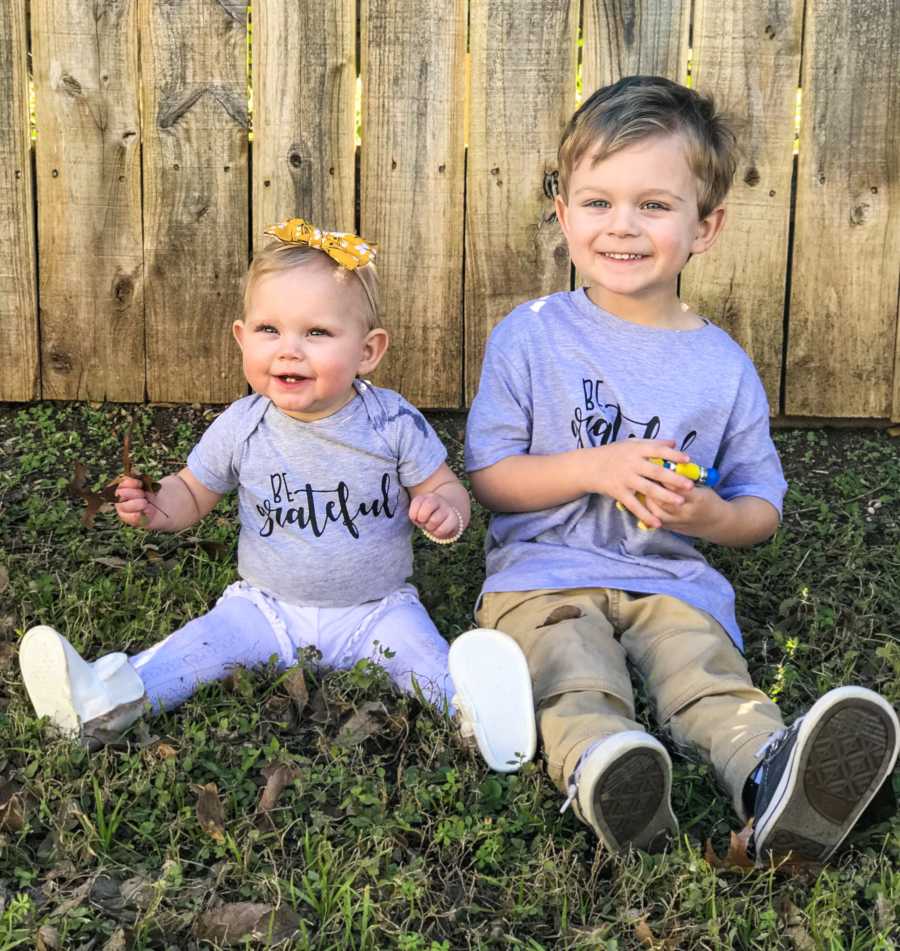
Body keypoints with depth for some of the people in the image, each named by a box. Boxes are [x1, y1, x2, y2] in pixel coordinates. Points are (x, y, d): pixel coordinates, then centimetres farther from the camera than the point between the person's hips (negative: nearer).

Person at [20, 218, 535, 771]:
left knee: (424, 657, -27)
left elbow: (444, 487, -2)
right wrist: (159, 510, -17)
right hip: (267, 605, 1)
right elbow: (194, 493, 7)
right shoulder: (241, 429, -8)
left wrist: (447, 511, -27)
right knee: (207, 643, -20)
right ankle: (111, 698, -31)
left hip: (377, 607, -1)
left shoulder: (396, 425, -13)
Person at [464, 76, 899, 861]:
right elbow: (486, 476, 0)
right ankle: (602, 772, -56)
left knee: (715, 679, -28)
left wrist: (710, 514, -12)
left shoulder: (723, 366, 7)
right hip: (545, 569, 0)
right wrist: (598, 468, -14)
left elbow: (762, 507, 12)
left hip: (670, 577, 1)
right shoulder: (531, 335, 2)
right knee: (578, 688, -31)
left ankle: (775, 781, -54)